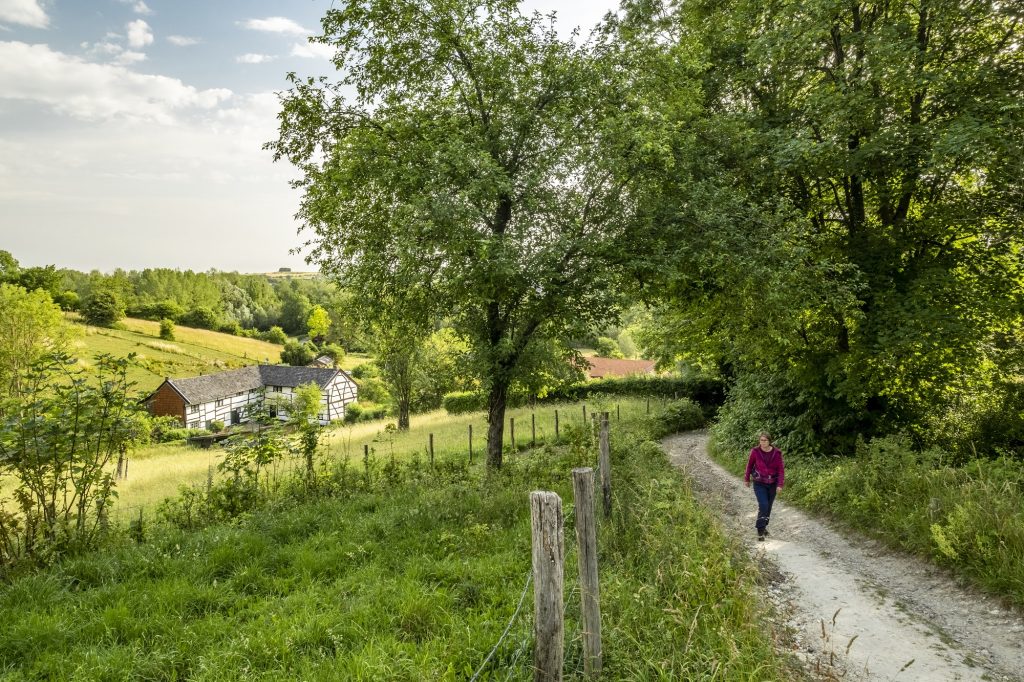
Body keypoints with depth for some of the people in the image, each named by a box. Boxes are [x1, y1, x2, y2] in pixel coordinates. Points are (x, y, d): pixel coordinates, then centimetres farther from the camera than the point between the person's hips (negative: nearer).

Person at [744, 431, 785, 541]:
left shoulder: (777, 453, -13)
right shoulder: (755, 451, -14)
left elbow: (781, 469, -8)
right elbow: (750, 465, 0)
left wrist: (780, 484, -15)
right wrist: (747, 479, 9)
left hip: (772, 484, 2)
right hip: (759, 483, -2)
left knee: (769, 506, 14)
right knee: (763, 505, -14)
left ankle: (764, 526, 34)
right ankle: (760, 531, -4)